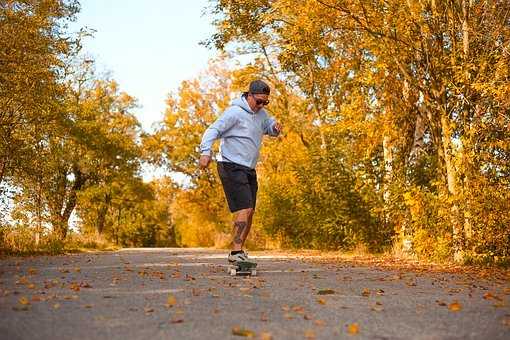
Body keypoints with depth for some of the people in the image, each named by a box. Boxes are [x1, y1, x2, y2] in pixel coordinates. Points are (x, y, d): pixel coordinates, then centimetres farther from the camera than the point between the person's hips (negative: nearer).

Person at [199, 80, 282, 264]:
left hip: (249, 169, 9)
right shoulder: (235, 112, -13)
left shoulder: (261, 113, 13)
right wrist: (206, 152, -34)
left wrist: (275, 127, -2)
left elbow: (270, 128, 24)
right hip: (232, 167, -9)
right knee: (244, 209, -19)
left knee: (249, 212, 11)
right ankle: (236, 252, -20)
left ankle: (238, 250, 22)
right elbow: (213, 130, -18)